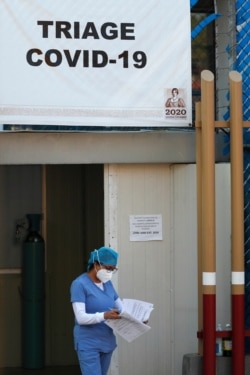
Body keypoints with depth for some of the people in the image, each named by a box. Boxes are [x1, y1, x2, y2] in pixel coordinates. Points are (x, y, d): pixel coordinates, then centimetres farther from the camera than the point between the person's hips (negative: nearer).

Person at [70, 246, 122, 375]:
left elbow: (121, 307, 14)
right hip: (88, 344, -7)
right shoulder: (80, 284, -12)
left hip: (107, 342, 7)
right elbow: (81, 317, -20)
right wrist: (104, 315, -36)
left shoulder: (108, 283, 10)